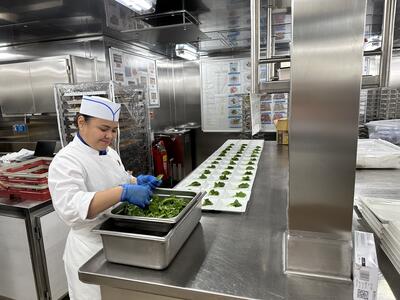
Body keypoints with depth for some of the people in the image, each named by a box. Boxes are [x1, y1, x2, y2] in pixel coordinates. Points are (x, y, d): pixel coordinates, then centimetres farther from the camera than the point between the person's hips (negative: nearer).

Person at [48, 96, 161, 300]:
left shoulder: (109, 153, 2)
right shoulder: (66, 161, -22)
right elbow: (69, 207, -36)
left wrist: (138, 182, -4)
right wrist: (122, 192, -44)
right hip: (91, 250, -7)